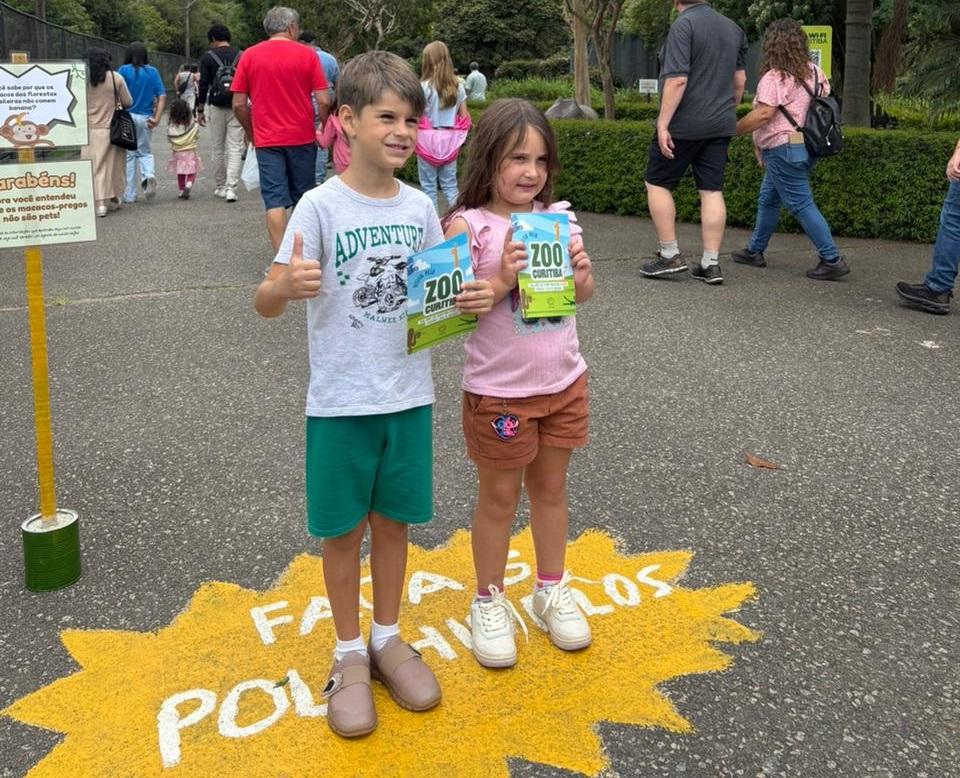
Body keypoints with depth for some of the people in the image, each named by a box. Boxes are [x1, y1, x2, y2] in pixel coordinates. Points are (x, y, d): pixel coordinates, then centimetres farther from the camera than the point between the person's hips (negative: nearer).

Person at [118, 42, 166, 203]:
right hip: (146, 118, 2)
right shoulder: (153, 71, 4)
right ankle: (149, 175, -14)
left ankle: (130, 195, 10)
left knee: (129, 154, 7)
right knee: (145, 152, 17)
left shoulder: (124, 70, -5)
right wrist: (157, 118, -5)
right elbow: (162, 96, -2)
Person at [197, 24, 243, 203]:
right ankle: (231, 188, -14)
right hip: (237, 107, 0)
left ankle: (219, 187, 19)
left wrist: (200, 110, 5)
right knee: (235, 149, -2)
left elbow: (203, 85, -2)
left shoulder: (208, 57, 0)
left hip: (216, 107, 0)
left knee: (218, 149, 11)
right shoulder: (241, 56, 4)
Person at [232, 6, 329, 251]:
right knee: (303, 199, 14)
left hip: (267, 140, 0)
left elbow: (238, 104, 0)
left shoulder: (249, 56, 1)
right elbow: (323, 101, -7)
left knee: (275, 201, 0)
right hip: (302, 138, 0)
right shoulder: (306, 54, -2)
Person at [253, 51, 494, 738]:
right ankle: (350, 655, 28)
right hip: (342, 400, -3)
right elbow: (267, 303, -15)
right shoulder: (320, 206, -12)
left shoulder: (420, 207, 1)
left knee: (394, 520, 15)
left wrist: (476, 298, -11)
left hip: (409, 395, 4)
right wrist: (286, 285, -38)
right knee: (344, 528, 9)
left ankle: (388, 639, 35)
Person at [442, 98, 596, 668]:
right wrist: (501, 282, -27)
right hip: (500, 390, -4)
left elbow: (584, 295, 10)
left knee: (551, 487, 18)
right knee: (500, 496, 10)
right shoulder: (469, 226, -13)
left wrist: (581, 270, -11)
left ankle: (553, 589, 36)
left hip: (564, 381, 4)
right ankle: (490, 602, 28)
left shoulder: (559, 217, 2)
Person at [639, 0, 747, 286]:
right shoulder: (732, 28, 11)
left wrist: (663, 124, -18)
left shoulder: (683, 25, -12)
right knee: (712, 190, 6)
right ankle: (711, 263, 5)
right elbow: (740, 80, 17)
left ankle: (670, 255, 6)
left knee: (657, 183, 7)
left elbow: (677, 80, -20)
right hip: (720, 125, 7)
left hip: (685, 124, -7)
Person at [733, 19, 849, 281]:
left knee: (801, 204, -7)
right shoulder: (813, 71, 10)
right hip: (806, 146, 9)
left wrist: (735, 129, -14)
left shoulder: (774, 77, -15)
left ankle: (832, 260, -8)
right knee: (768, 199, 19)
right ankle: (755, 251, 28)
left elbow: (764, 113, -24)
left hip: (782, 149, -9)